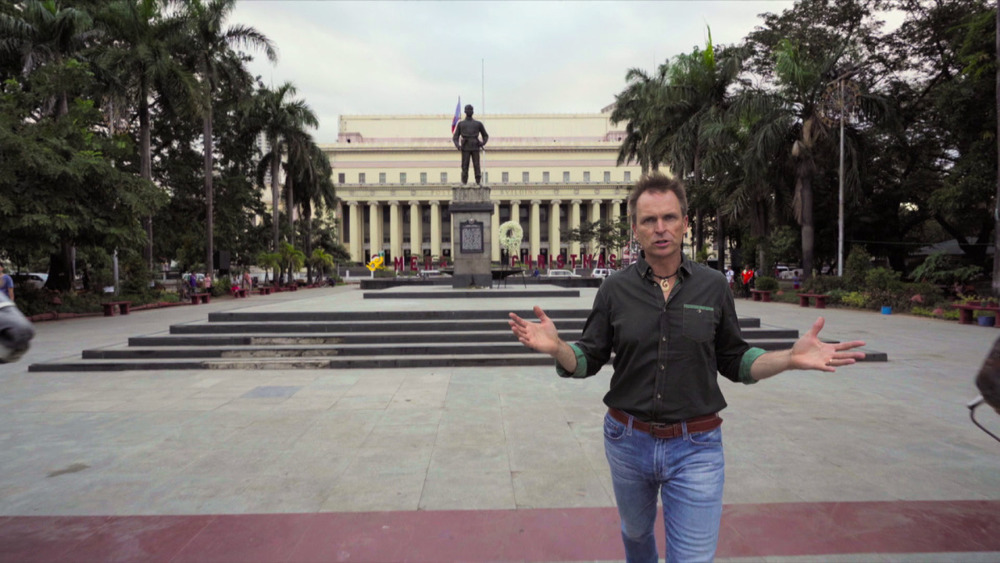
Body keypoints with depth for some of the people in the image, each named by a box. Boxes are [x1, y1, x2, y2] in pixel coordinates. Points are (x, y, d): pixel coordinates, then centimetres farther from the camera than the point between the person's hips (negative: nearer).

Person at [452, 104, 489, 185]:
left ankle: (479, 183, -5)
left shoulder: (478, 124, 16)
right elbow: (455, 137, 11)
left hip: (475, 148, 0)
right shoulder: (461, 124, 15)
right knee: (465, 167, -6)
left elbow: (485, 136, 20)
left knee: (477, 166, -7)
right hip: (465, 148, 0)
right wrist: (457, 145, -11)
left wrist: (483, 143, -3)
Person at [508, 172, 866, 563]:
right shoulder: (615, 289, -5)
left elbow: (734, 362, 4)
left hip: (696, 447, -1)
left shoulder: (713, 286, -3)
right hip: (629, 441, 2)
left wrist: (791, 358, -14)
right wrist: (555, 347, -23)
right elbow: (587, 361, -2)